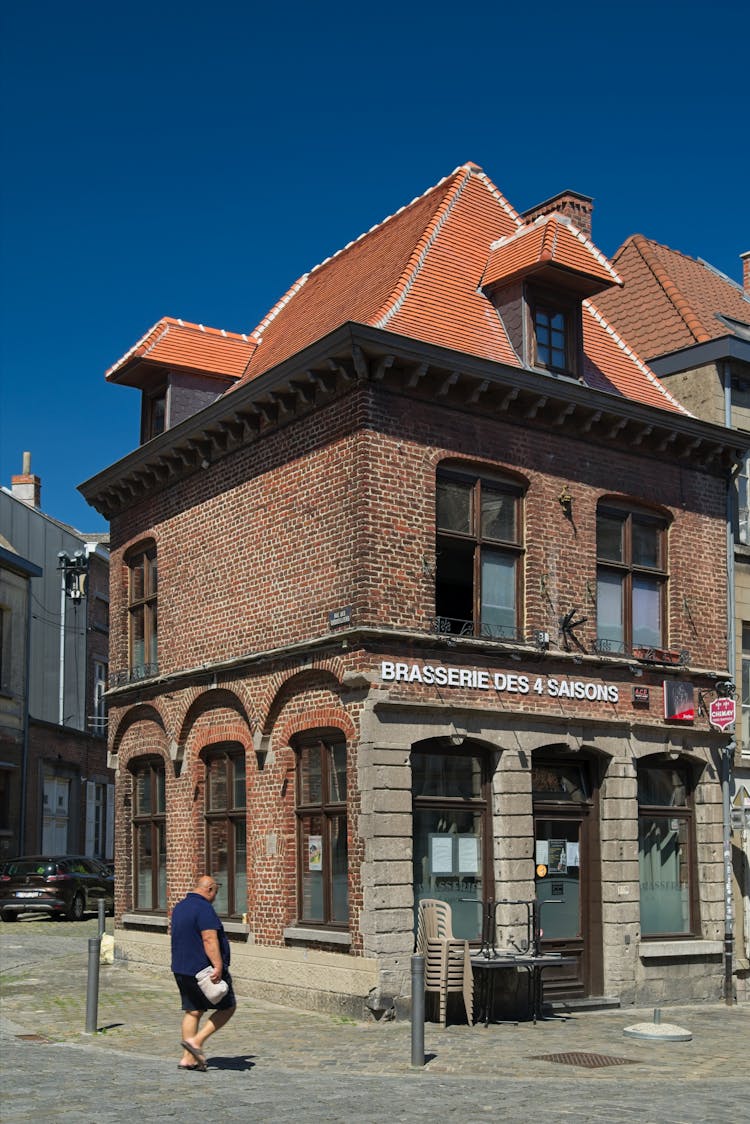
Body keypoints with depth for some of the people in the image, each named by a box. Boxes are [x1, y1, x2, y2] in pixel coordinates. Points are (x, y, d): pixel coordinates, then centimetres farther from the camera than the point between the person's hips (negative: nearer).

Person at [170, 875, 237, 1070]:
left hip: (182, 970, 9)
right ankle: (196, 1041, -5)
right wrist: (218, 966, -29)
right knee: (228, 1007, 3)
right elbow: (209, 939, -25)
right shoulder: (204, 908, -16)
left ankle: (188, 1058, 8)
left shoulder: (179, 907, 15)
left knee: (192, 1012, 11)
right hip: (205, 970, -9)